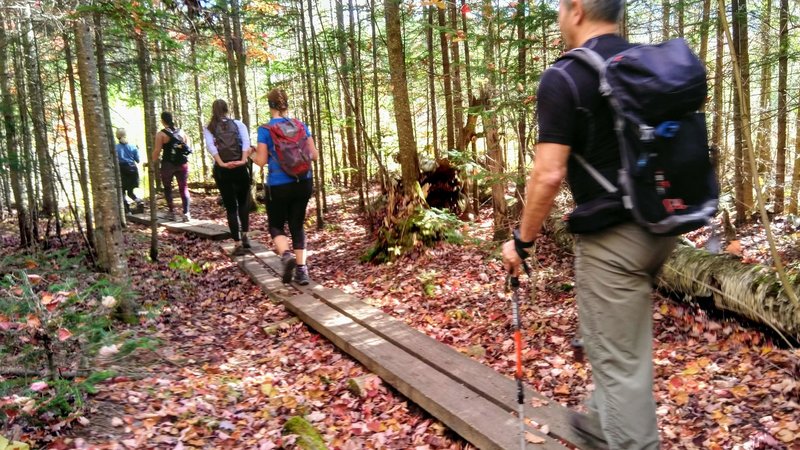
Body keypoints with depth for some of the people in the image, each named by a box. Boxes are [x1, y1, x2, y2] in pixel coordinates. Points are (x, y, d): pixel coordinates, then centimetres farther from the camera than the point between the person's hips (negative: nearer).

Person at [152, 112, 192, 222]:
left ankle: (171, 212, 12)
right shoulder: (181, 132, 7)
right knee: (183, 188, 5)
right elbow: (188, 147, 10)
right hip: (182, 164, 3)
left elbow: (157, 151, -10)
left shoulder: (161, 134, -6)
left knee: (167, 188, 13)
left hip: (168, 164, -3)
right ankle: (186, 213, -4)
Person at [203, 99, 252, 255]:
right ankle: (244, 235, 10)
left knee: (230, 207, 6)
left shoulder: (208, 128, 10)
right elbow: (246, 142, -9)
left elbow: (210, 146, -9)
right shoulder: (238, 124, 9)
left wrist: (222, 164, -14)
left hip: (222, 170, 0)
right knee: (243, 202, 21)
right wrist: (243, 161, -16)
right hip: (239, 168, 0)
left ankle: (238, 244, 3)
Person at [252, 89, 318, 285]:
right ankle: (301, 268, 6)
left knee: (276, 225, 13)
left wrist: (253, 155, 14)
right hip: (303, 183, 3)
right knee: (297, 225, 13)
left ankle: (286, 254, -14)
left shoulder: (265, 129, -7)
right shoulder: (301, 125, 2)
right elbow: (314, 155, 3)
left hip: (278, 186, -3)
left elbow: (262, 161, -7)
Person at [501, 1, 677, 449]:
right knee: (625, 342, 24)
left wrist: (523, 239, -6)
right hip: (660, 228, 8)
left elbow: (549, 175, -18)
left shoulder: (564, 78, -14)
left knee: (619, 358, 3)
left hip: (613, 237, -8)